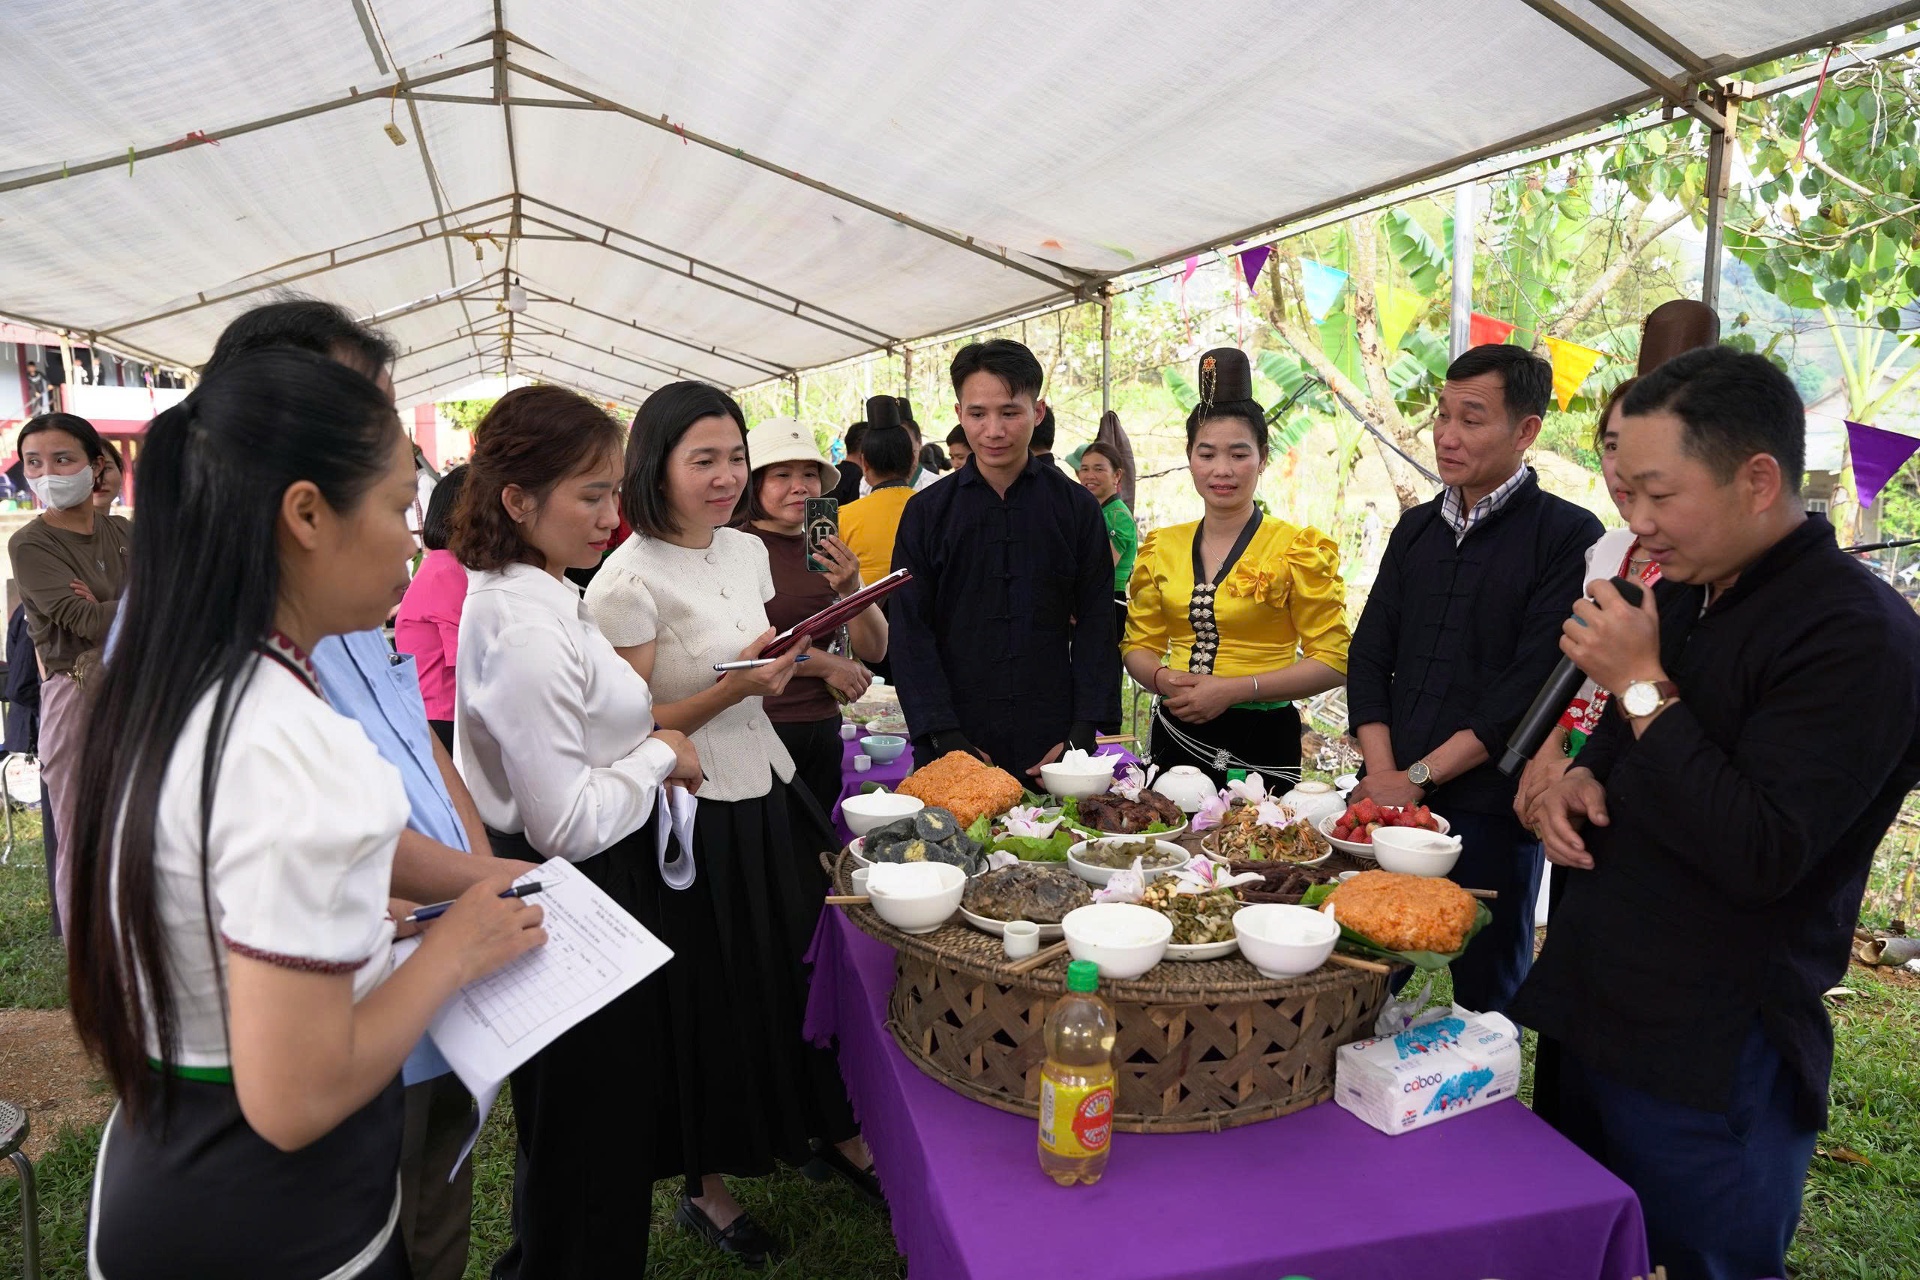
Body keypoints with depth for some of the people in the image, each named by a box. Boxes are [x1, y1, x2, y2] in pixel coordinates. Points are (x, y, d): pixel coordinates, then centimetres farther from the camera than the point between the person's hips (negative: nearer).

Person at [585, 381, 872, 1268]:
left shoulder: (748, 552, 6)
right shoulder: (629, 581, -16)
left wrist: (789, 664, 0)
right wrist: (733, 689, -26)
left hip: (768, 795, 7)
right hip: (694, 820, -6)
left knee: (807, 968, 16)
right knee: (714, 1001, 9)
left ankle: (837, 1135, 40)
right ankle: (707, 1188, 33)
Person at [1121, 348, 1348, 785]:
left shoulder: (1298, 548, -6)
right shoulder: (1161, 548, 6)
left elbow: (1332, 660, -8)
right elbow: (1140, 646, 12)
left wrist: (1233, 689, -17)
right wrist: (1163, 678, -11)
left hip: (1261, 742, -3)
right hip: (1176, 737, 4)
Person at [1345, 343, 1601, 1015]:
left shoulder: (1566, 535, -5)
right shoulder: (1416, 528, 13)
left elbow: (1534, 684, -13)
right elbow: (1369, 654, 8)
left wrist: (1419, 777, -13)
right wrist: (1382, 773, -5)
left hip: (1489, 808, -5)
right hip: (1389, 798, 5)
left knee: (1485, 997, 10)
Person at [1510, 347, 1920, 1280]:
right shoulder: (1683, 594, 6)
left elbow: (1763, 857, -26)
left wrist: (1642, 685, -23)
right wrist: (1582, 777, -1)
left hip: (1710, 1070, -8)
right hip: (1592, 1024, 8)